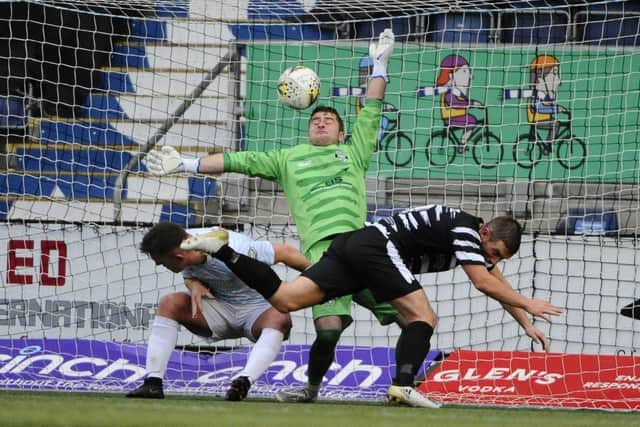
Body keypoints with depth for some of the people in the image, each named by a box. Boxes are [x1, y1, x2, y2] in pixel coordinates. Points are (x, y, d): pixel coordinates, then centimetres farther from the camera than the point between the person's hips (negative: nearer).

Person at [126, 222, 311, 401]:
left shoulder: (235, 253, -32)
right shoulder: (188, 242, -13)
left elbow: (285, 252, -21)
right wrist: (194, 284, -16)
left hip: (258, 310, -6)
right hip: (220, 308, 6)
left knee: (280, 319, -38)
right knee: (170, 303, -15)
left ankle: (244, 381, -52)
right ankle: (153, 383, -20)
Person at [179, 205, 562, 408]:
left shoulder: (482, 240, 23)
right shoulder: (465, 229, -5)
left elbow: (499, 283, 33)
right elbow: (483, 282, -15)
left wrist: (528, 324, 30)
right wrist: (528, 304, -6)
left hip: (353, 246, 9)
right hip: (377, 247, -9)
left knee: (284, 299, -2)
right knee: (424, 317, -11)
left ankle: (221, 251, -9)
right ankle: (403, 386, -30)